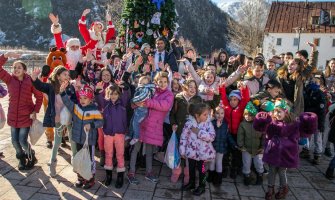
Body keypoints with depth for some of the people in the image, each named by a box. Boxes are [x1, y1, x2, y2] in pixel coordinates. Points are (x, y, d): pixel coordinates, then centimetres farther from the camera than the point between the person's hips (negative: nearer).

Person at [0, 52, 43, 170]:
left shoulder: (30, 81, -11)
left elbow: (39, 97, -5)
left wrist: (35, 112, -11)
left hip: (26, 116, -3)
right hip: (13, 115, 3)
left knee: (22, 141, -3)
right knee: (15, 141, 8)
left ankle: (31, 157, 27)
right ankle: (22, 158, 35)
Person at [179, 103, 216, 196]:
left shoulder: (208, 123, -13)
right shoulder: (189, 123, -13)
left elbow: (212, 136, -24)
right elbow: (184, 137, -7)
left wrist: (199, 132, -27)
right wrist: (182, 151, -5)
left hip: (203, 152, -1)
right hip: (191, 151, 2)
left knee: (201, 168, 13)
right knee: (191, 168, 19)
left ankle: (202, 186, 33)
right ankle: (191, 183, 42)